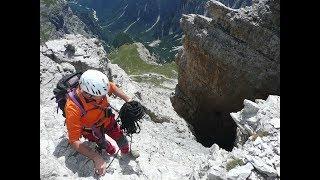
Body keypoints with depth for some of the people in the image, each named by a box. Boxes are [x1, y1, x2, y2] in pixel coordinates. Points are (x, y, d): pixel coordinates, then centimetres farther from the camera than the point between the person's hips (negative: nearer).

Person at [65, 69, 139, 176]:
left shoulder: (98, 87, -33)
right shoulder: (73, 109, -42)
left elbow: (112, 87, -8)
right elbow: (74, 141, -36)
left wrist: (128, 99, -20)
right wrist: (97, 158, -43)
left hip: (107, 119, 3)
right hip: (91, 130, -3)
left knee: (121, 138, 19)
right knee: (102, 143, 23)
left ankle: (126, 151, 54)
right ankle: (109, 148, 61)